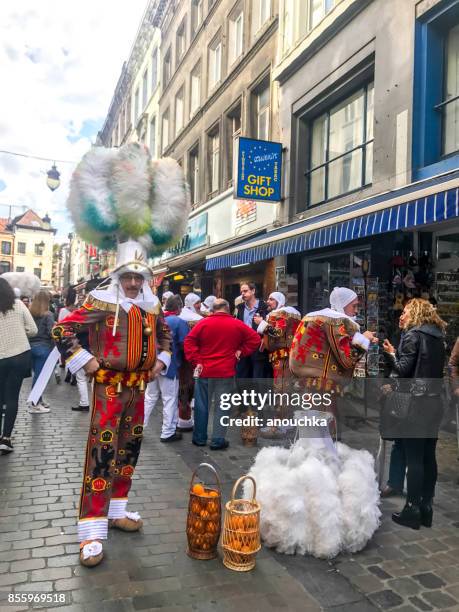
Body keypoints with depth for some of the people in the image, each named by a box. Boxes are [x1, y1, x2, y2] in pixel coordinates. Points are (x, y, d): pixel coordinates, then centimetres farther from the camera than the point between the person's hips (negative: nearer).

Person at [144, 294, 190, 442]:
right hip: (170, 365, -6)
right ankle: (168, 433, 11)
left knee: (149, 397, 17)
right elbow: (184, 345, -16)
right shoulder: (179, 322, -12)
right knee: (170, 399, 4)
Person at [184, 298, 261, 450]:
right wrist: (241, 352, 5)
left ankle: (199, 438, 22)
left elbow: (189, 341, -7)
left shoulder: (204, 323, -2)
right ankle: (218, 440, 7)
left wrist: (196, 361, -5)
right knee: (222, 406, 6)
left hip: (204, 370, 1)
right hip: (226, 372, -1)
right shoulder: (237, 325, 0)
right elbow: (255, 339, 2)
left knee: (202, 405, 12)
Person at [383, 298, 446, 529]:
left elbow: (403, 370, -14)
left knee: (414, 458, -2)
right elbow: (433, 368, 16)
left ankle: (412, 510, 4)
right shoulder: (438, 337, 13)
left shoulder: (413, 335, -10)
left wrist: (392, 353, 2)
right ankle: (426, 508, 19)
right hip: (434, 401, 8)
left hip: (416, 402, -7)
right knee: (428, 456, 11)